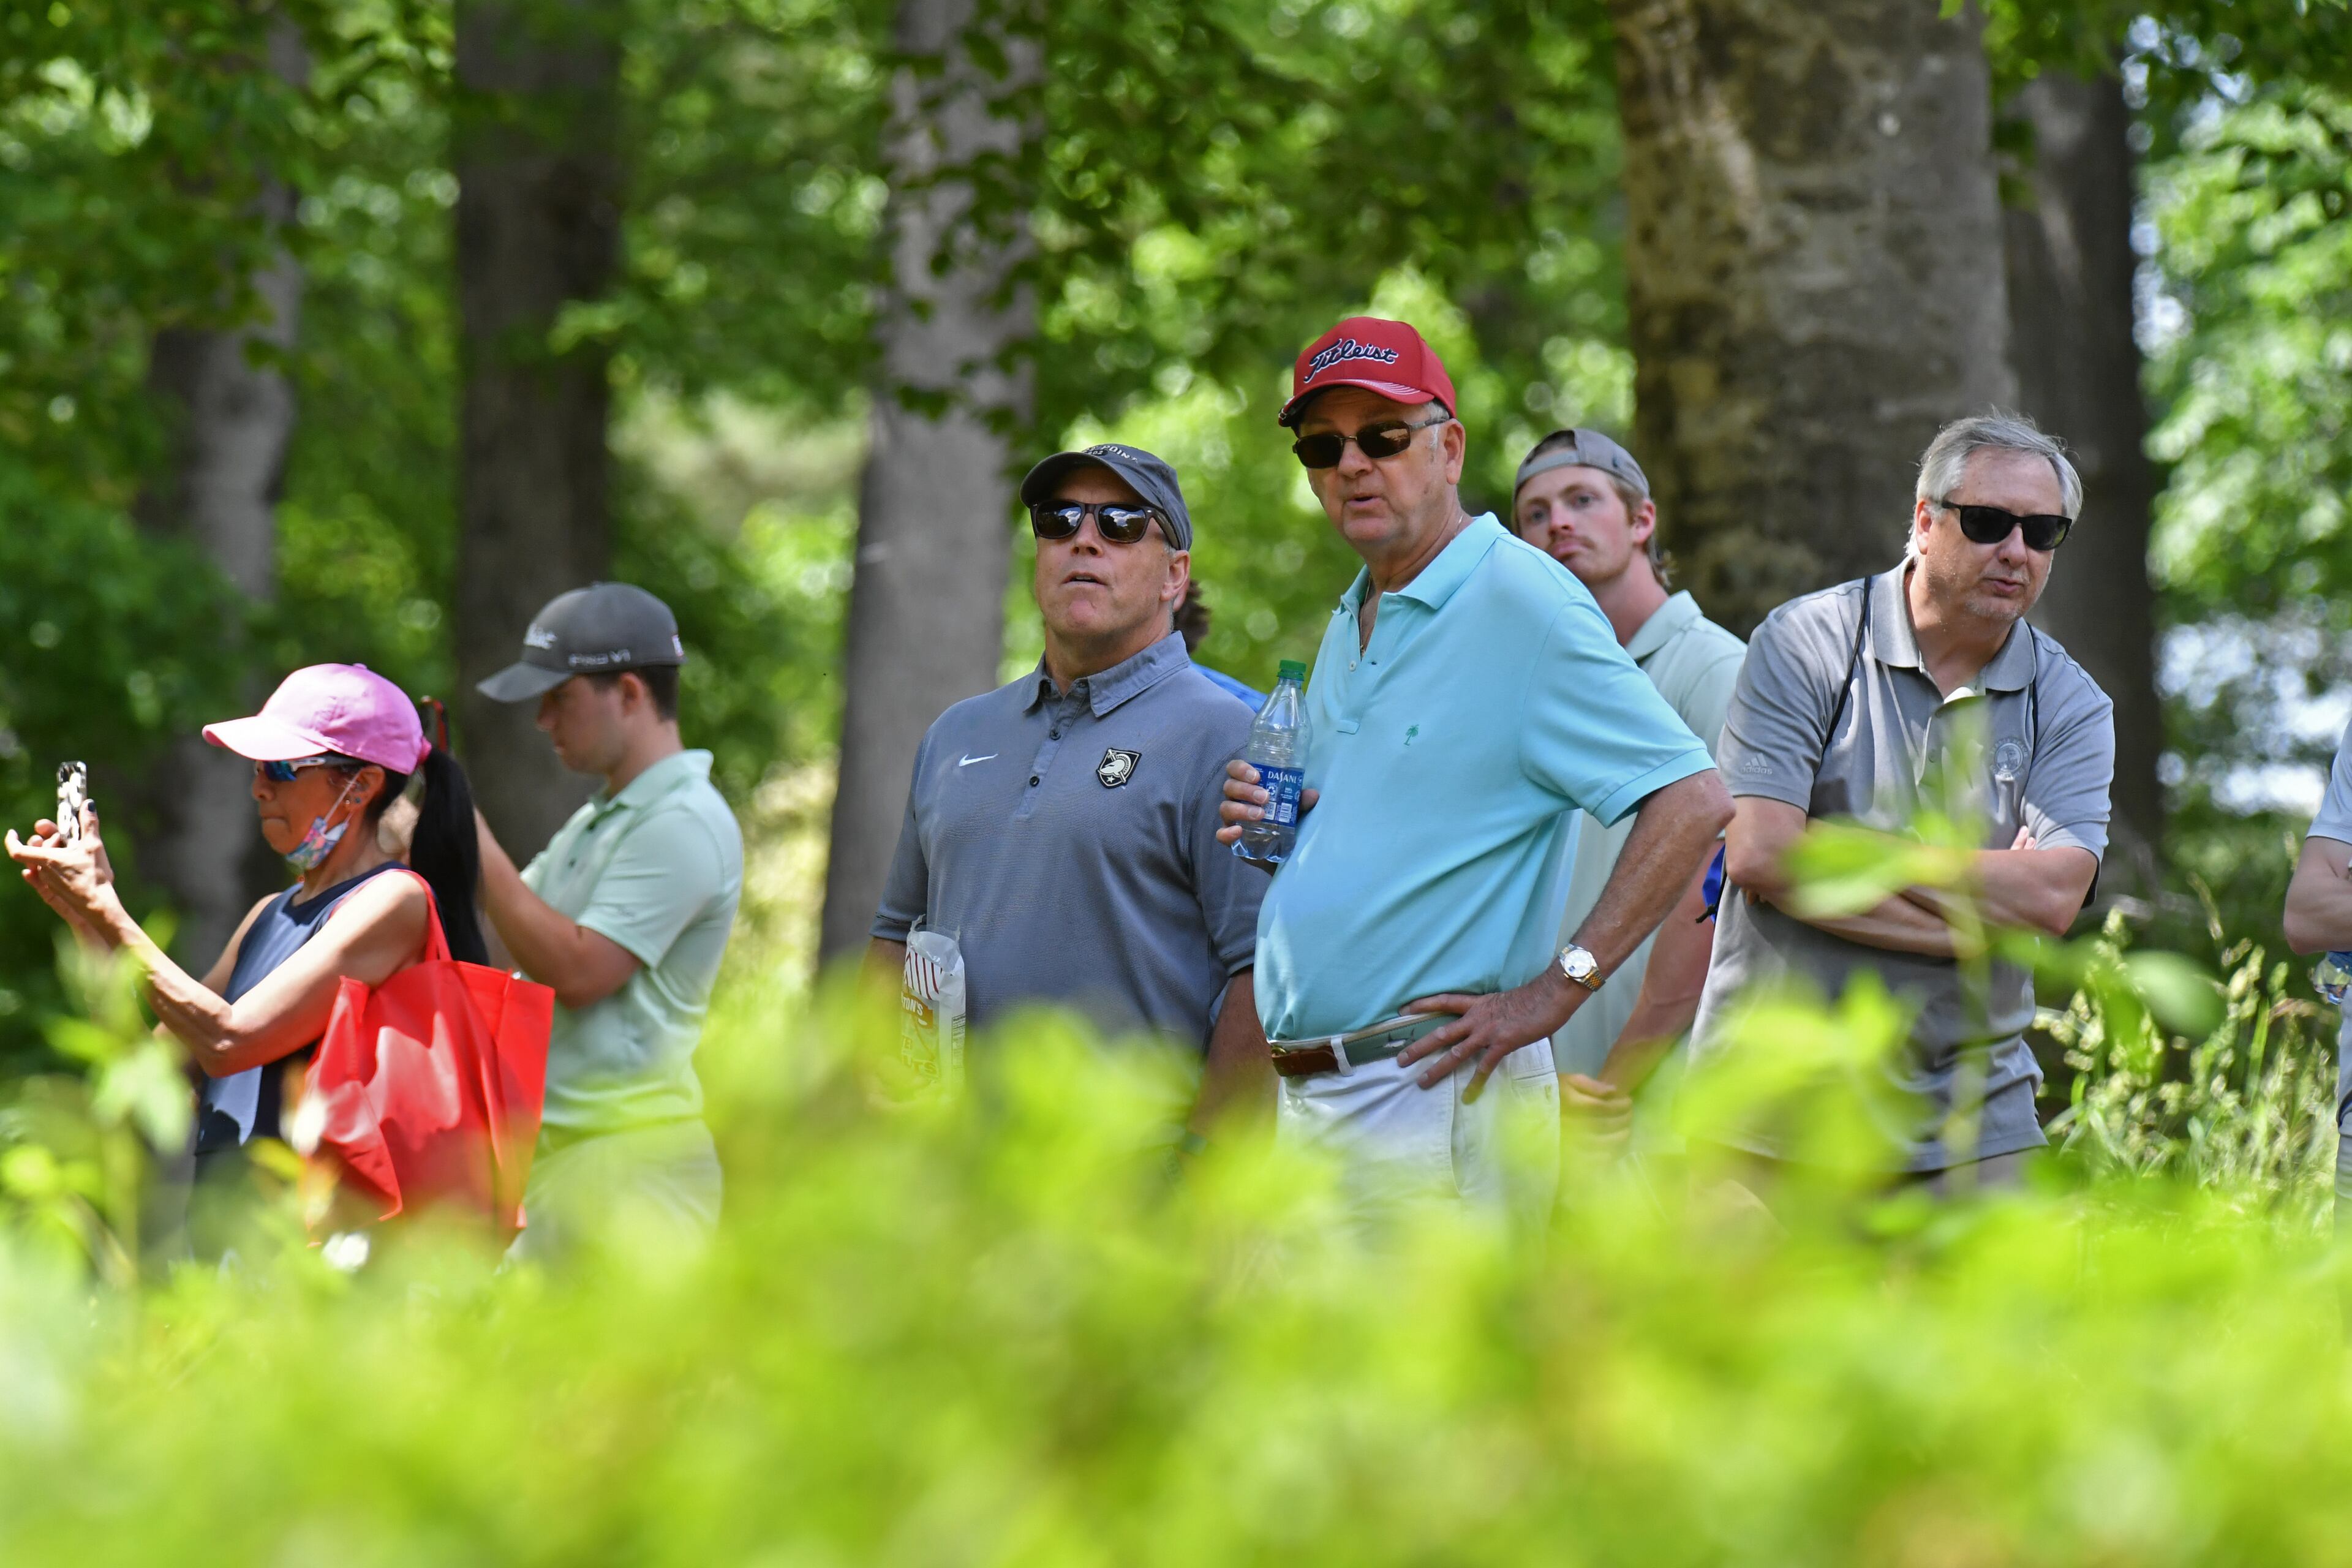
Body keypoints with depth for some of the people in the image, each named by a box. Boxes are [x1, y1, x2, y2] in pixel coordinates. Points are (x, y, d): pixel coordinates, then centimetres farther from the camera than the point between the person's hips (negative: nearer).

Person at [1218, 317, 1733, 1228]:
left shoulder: (1522, 603, -10)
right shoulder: (1350, 626, 18)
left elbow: (1693, 803, -18)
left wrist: (1557, 989, -20)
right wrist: (1265, 830, 6)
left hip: (1434, 1100, -9)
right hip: (1302, 1100, 9)